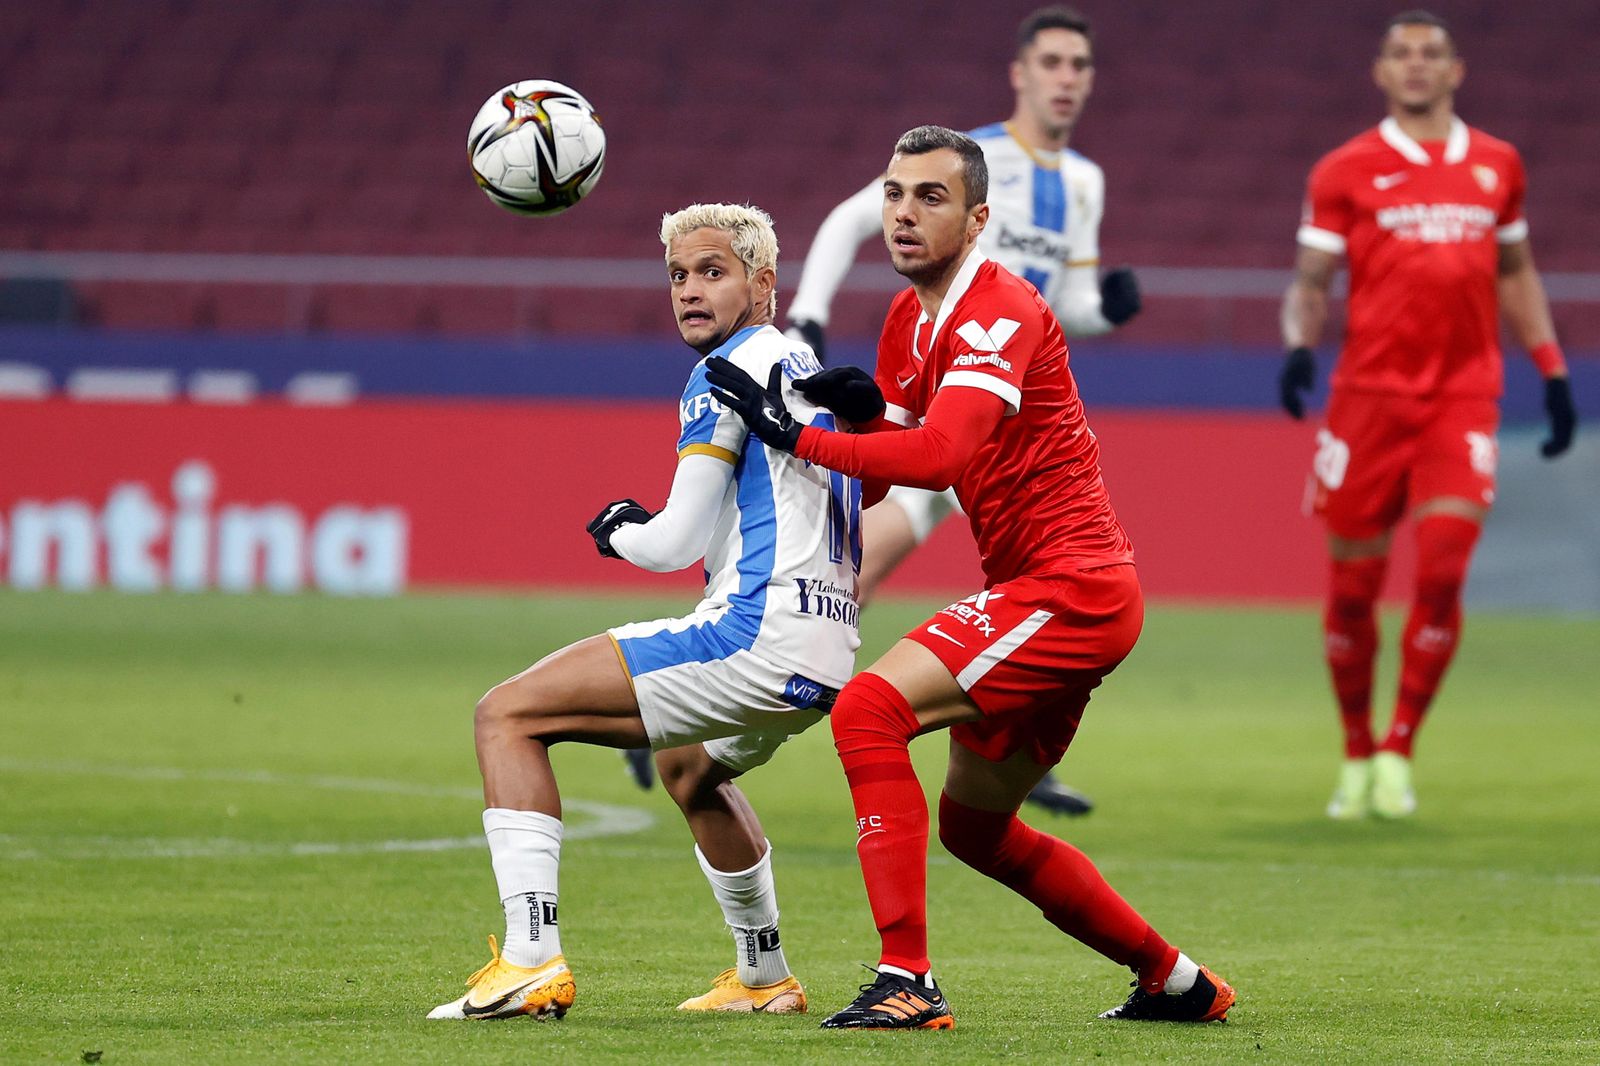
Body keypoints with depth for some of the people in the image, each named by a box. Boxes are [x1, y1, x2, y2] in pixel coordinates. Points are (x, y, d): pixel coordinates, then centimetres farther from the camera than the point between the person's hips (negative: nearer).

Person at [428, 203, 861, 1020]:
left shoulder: (729, 370, -7)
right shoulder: (805, 368, 21)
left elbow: (678, 542, -10)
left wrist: (617, 534, 12)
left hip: (760, 634, -10)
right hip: (829, 660, 10)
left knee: (506, 716, -9)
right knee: (690, 767, 40)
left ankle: (531, 959, -22)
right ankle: (765, 979, 46)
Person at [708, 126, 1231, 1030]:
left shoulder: (1000, 311, -17)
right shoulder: (910, 319, 12)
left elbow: (941, 454, -32)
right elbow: (875, 473, 15)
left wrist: (798, 435, -28)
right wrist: (861, 412, -6)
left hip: (1069, 590, -10)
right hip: (1054, 592, 10)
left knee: (869, 709, -22)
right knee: (975, 826, 19)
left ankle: (908, 979, -25)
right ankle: (1176, 981, 34)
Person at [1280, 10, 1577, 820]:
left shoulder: (1497, 166, 12)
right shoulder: (1345, 172, 2)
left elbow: (1516, 274, 22)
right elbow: (1309, 280, 4)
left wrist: (1552, 369, 16)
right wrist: (1300, 347, -15)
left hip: (1464, 401, 1)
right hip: (1370, 395, -1)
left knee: (1441, 572, -14)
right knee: (1353, 586, 2)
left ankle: (1398, 752, -1)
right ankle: (1356, 756, 20)